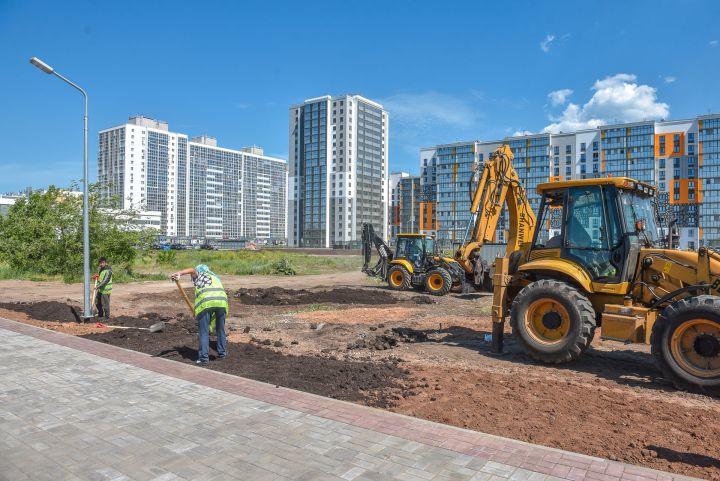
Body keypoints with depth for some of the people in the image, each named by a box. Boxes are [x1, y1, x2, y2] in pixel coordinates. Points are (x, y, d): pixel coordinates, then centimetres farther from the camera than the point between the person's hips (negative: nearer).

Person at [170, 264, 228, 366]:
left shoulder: (198, 275, 25)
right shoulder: (215, 277, 37)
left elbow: (192, 270, 0)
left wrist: (179, 273, -18)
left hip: (206, 301, -4)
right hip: (222, 300, 4)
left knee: (204, 332, 5)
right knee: (220, 328, 21)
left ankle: (204, 358, 5)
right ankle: (222, 353, 30)